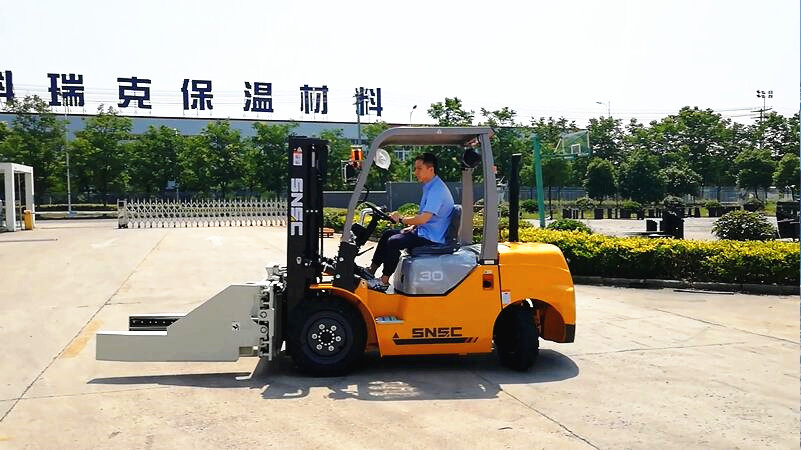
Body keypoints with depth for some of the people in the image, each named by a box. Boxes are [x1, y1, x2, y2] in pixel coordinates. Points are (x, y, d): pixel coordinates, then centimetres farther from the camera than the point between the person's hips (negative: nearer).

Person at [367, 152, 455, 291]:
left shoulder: (437, 189, -21)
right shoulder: (430, 186, 12)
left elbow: (424, 218, -29)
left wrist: (401, 220, -15)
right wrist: (412, 227, 10)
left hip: (431, 238, -11)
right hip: (424, 231, 11)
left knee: (393, 242, -21)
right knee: (387, 234, 12)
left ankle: (384, 281, -10)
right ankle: (371, 270, 16)